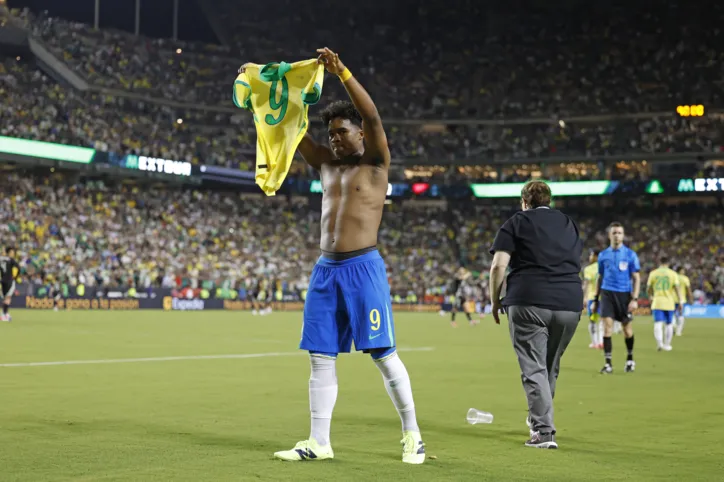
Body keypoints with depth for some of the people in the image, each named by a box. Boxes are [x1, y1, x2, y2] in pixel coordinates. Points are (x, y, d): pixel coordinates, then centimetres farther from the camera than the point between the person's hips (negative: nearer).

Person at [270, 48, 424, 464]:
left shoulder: (376, 162, 1)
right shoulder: (326, 162, 16)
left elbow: (373, 117, -15)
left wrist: (342, 73, -23)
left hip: (363, 268, -6)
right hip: (325, 269, 6)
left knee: (383, 354, -4)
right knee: (321, 357, 4)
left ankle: (412, 434, 8)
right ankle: (319, 442, 8)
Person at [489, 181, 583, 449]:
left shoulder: (517, 223, 6)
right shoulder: (570, 225, 21)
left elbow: (498, 266, -3)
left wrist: (495, 301, 6)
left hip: (529, 303, -5)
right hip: (570, 304, 5)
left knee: (534, 368, -4)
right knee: (551, 366, 19)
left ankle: (544, 431, -12)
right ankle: (540, 418, 33)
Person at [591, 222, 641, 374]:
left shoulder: (630, 255, 0)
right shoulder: (603, 255, 8)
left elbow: (636, 278, 0)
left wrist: (635, 299, -10)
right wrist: (595, 299, 13)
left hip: (624, 294, -1)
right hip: (607, 293, 1)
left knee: (627, 328, 7)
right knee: (607, 327, -10)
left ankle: (630, 359, 29)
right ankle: (608, 364, -7)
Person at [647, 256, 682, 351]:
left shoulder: (653, 273, 5)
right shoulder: (673, 274, 2)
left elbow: (648, 289, 9)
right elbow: (677, 288, -6)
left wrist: (651, 297, 29)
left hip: (657, 302, 0)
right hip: (669, 302, 0)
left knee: (658, 324, -8)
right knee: (669, 324, 15)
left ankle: (659, 343, -30)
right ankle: (667, 344, 22)